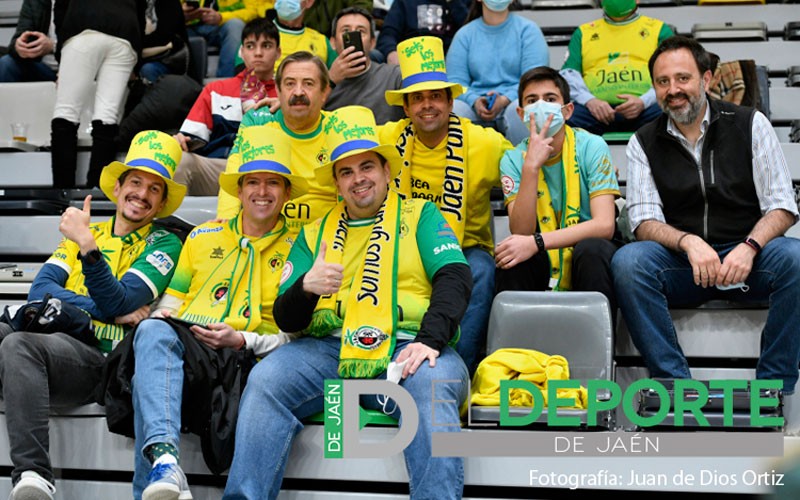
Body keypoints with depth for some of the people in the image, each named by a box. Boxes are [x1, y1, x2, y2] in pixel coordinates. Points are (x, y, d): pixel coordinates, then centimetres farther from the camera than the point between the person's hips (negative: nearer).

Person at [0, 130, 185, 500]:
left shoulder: (164, 244, 12)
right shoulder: (84, 231, 25)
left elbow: (118, 302, -5)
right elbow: (39, 291, 9)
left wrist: (87, 246, -17)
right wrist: (112, 312, -4)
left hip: (99, 357, -5)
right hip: (53, 340, 5)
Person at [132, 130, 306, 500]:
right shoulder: (203, 237, 22)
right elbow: (171, 302, 23)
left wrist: (242, 340, -10)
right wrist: (164, 317, -2)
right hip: (185, 347, 2)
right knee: (154, 331, -34)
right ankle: (164, 456, -50)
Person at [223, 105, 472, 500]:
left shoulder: (419, 215, 18)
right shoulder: (314, 234, 23)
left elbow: (455, 278, 1)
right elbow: (285, 320, 15)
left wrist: (430, 340, -18)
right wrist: (306, 287, -11)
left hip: (405, 347, -2)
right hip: (327, 347, 2)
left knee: (432, 386, -35)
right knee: (264, 380, -25)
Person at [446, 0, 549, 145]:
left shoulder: (528, 29, 6)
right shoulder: (464, 34, 12)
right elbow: (456, 81, 4)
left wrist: (504, 100, -23)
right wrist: (475, 101, -18)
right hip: (476, 106, 1)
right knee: (451, 109, -30)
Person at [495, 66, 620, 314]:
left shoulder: (591, 147, -7)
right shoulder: (514, 160, -1)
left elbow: (605, 224, -19)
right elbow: (521, 231, -15)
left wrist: (536, 242, -29)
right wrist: (531, 166, -25)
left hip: (590, 258, -1)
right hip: (544, 267, 1)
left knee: (592, 249, -33)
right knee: (511, 253, -28)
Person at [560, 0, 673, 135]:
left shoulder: (659, 30, 21)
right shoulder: (583, 32, 25)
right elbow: (568, 73, 12)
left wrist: (644, 101, -13)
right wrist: (589, 100, -10)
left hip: (646, 107, -1)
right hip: (596, 108, 1)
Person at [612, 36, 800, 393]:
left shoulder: (750, 124, 5)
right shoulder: (644, 143, 7)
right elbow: (644, 222, -1)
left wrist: (749, 247, -20)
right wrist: (688, 242, -23)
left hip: (747, 258, 0)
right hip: (680, 263, 1)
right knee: (627, 261, -30)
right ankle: (677, 385, -23)